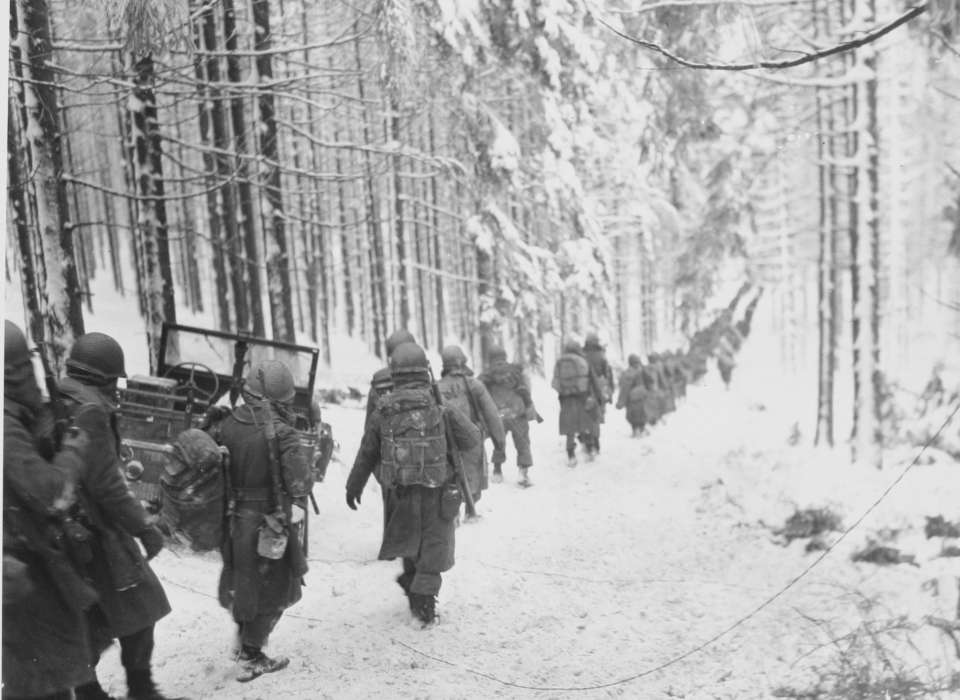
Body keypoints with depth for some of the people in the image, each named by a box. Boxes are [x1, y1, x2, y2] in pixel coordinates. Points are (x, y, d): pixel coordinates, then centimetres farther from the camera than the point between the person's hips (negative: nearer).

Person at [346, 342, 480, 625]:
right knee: (433, 549, 12)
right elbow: (472, 440, -2)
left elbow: (366, 455, 3)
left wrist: (353, 487, 17)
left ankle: (410, 581, 39)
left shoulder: (382, 412, -6)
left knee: (409, 542, 27)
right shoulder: (442, 410, -13)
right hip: (436, 494, -3)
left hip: (398, 493, 3)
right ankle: (423, 600, 11)